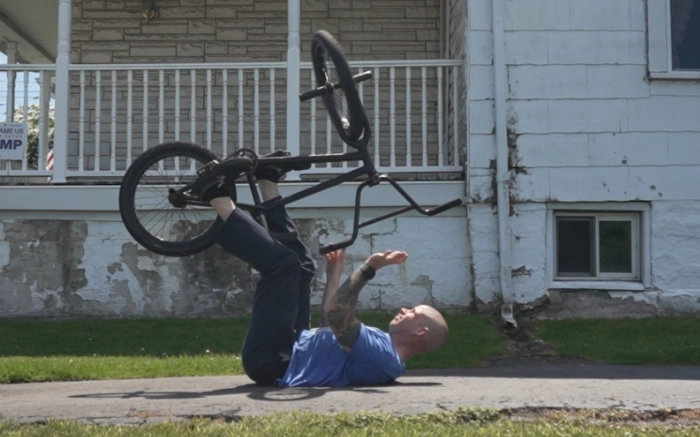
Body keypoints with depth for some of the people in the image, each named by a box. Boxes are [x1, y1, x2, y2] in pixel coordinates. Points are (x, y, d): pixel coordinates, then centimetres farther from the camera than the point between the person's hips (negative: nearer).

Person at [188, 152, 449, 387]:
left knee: (283, 262, -16)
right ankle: (267, 179, 16)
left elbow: (336, 315, -31)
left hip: (270, 360, -9)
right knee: (299, 263, 18)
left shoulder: (384, 357, -18)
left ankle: (218, 195, -4)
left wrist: (368, 269, -27)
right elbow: (333, 323, 26)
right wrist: (334, 275, 26)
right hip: (288, 353, 9)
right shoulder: (385, 351, 14)